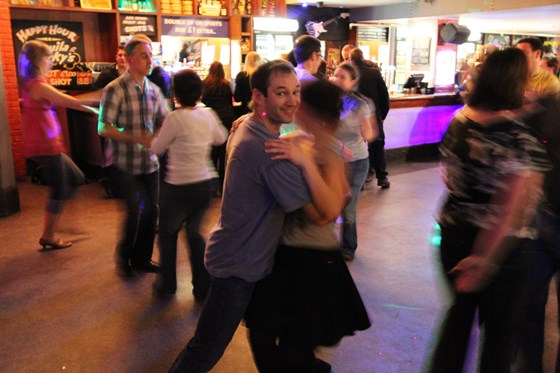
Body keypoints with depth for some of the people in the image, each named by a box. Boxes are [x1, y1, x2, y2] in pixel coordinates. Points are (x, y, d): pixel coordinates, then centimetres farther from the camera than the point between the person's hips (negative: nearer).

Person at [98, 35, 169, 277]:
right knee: (137, 211, -6)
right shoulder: (115, 90, -11)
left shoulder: (153, 90, 7)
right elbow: (104, 128, -15)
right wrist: (136, 138, -26)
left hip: (150, 162, 6)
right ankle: (124, 256, 20)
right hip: (126, 164, -5)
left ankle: (142, 259, 27)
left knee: (151, 211, 9)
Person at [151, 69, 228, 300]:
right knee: (194, 233, 21)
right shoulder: (208, 115, 0)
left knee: (168, 234, 18)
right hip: (204, 185, 5)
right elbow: (220, 138, 19)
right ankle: (203, 287, 23)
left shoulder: (175, 118, -17)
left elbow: (157, 149, -4)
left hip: (179, 188, -5)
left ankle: (167, 284, 32)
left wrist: (161, 135, 14)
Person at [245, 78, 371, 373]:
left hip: (312, 261, -7)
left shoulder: (331, 153, -18)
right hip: (283, 252, 7)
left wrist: (305, 163, -35)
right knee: (262, 335, 20)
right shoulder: (297, 143, 3)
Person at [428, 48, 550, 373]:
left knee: (462, 308, 28)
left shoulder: (459, 121, -3)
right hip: (498, 248, -6)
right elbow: (509, 212, -24)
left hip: (453, 236, 6)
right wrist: (484, 260, -18)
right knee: (500, 328, 18)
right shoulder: (521, 138, -21)